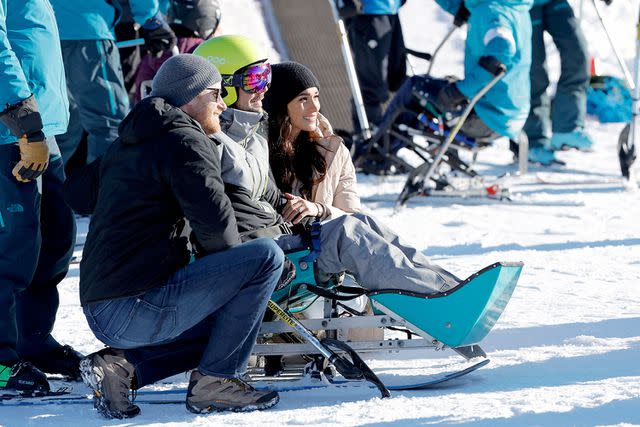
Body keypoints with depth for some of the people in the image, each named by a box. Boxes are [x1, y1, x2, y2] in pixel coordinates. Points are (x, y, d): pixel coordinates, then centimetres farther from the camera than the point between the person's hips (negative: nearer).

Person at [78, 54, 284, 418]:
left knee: (223, 323, 29)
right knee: (266, 255, -11)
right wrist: (233, 266, 10)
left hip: (98, 312, 10)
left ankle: (121, 365, 9)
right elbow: (215, 220, -16)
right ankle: (215, 382, -6)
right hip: (139, 308, -10)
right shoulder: (184, 142, -7)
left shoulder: (126, 146, 22)